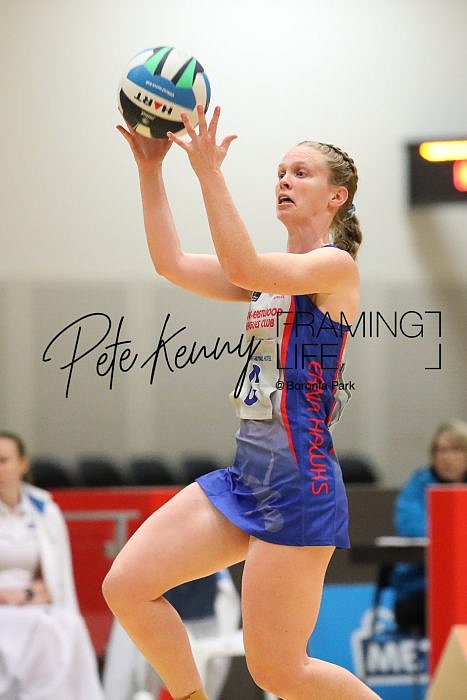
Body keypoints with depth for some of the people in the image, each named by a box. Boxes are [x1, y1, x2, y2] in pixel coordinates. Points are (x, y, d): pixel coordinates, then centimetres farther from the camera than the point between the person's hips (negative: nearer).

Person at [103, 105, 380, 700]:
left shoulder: (336, 265, -9)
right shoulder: (271, 272, 15)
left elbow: (245, 269, -26)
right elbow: (172, 264, 6)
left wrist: (209, 171, -29)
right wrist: (150, 168, -3)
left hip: (300, 484, -8)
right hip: (245, 475, 8)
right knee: (126, 587, -2)